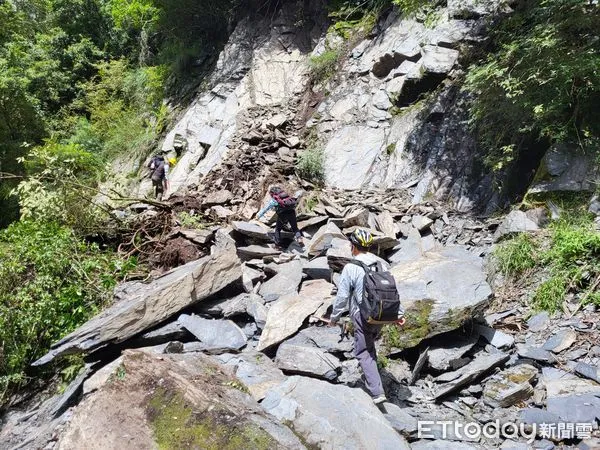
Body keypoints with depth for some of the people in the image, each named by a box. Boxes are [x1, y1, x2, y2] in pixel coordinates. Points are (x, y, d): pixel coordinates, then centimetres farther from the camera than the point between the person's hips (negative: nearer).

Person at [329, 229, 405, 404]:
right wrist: (399, 313, 16)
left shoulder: (351, 268, -13)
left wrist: (334, 317, 2)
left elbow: (342, 296, -11)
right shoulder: (382, 264, 4)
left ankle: (377, 393, -3)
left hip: (364, 315, -6)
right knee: (370, 345, 27)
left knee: (363, 352, 4)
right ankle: (372, 379, 39)